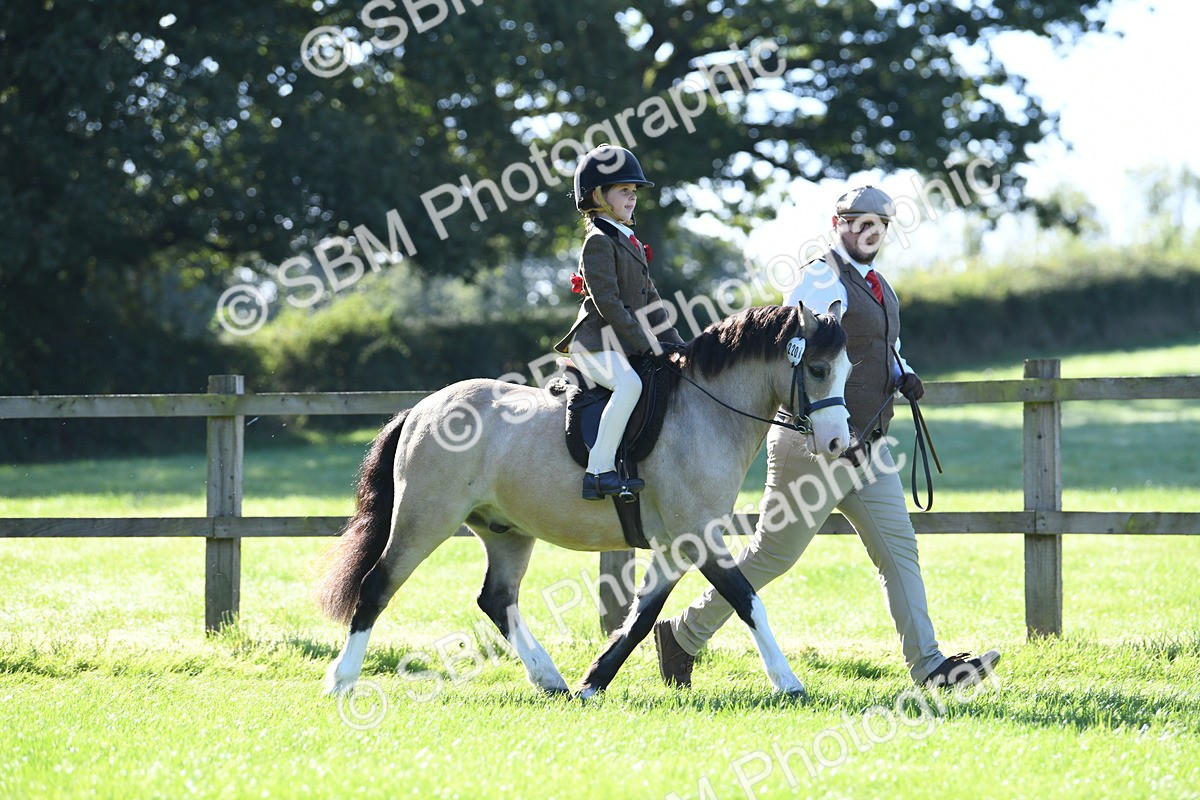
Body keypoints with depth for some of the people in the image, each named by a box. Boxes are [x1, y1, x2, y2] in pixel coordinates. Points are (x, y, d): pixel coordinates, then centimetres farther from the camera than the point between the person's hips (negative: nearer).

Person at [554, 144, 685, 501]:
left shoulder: (630, 241, 20)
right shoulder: (599, 242, -10)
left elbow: (648, 298, 21)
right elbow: (608, 303, -18)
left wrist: (673, 343, 11)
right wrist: (647, 346, -19)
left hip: (628, 346, 10)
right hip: (596, 345, -10)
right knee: (629, 384, -36)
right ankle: (599, 472, -39)